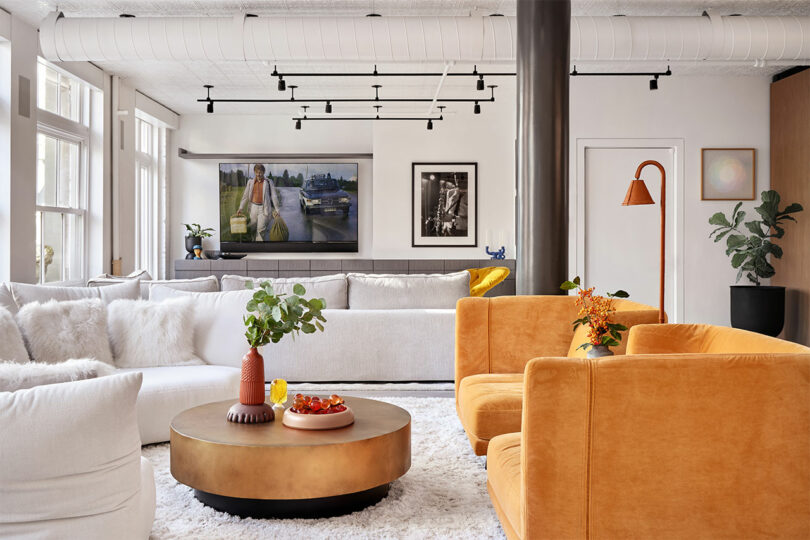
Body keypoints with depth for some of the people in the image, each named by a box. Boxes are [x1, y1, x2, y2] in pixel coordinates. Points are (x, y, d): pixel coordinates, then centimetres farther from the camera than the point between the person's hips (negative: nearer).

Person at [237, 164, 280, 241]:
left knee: (261, 229, -7)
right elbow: (245, 196, 8)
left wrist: (277, 209, -8)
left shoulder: (269, 182, -3)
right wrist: (241, 208, 4)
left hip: (264, 209, -3)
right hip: (253, 208, 4)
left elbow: (274, 196, -4)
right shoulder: (251, 182, 5)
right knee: (252, 227, 7)